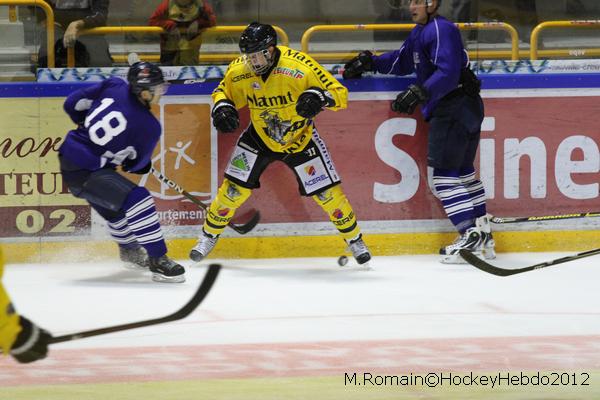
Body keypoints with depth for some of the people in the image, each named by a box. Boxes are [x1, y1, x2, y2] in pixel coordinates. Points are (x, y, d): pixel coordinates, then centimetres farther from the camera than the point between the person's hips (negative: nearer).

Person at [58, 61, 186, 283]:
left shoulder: (113, 86, -5)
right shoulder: (149, 127, -18)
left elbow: (73, 103, 4)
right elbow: (137, 165, -3)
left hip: (69, 154, 9)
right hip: (84, 172, -9)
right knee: (137, 199, -19)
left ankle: (129, 249, 54)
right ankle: (158, 260, -21)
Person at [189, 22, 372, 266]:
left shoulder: (299, 67, -31)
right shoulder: (239, 71, -20)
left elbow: (340, 94, -26)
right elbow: (222, 92, 3)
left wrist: (320, 97, -47)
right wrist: (221, 108, -19)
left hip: (300, 138, -2)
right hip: (259, 137, 2)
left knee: (327, 192, -2)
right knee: (235, 188, -3)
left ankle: (354, 239, 19)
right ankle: (208, 236, 19)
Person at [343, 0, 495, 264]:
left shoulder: (441, 30, -17)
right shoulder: (420, 31, 16)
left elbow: (448, 73, -27)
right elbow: (403, 61, 26)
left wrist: (419, 93, -36)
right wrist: (369, 62, 16)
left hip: (454, 108, -11)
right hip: (464, 108, 11)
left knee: (444, 174, -11)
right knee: (462, 171, 15)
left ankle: (471, 235, -13)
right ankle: (483, 235, 19)